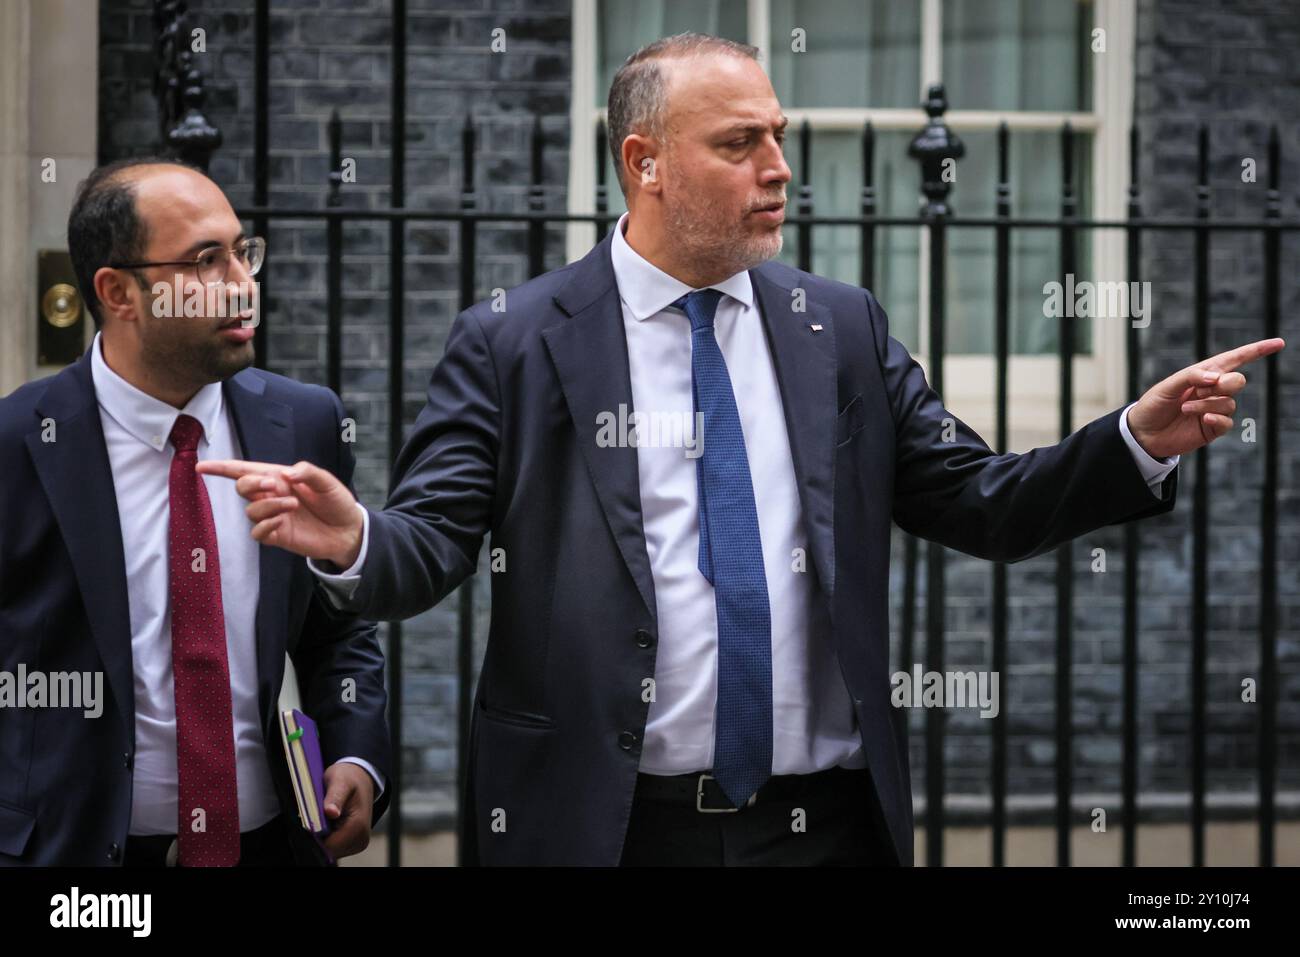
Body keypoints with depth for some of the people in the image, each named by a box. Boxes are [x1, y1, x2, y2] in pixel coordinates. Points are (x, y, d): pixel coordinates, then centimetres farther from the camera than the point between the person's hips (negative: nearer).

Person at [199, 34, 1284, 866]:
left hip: (827, 820, 3)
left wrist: (1139, 443, -4)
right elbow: (432, 541, -6)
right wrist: (349, 540, -28)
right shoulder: (512, 342, 0)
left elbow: (979, 505, 10)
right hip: (603, 823, -3)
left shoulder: (844, 328, 10)